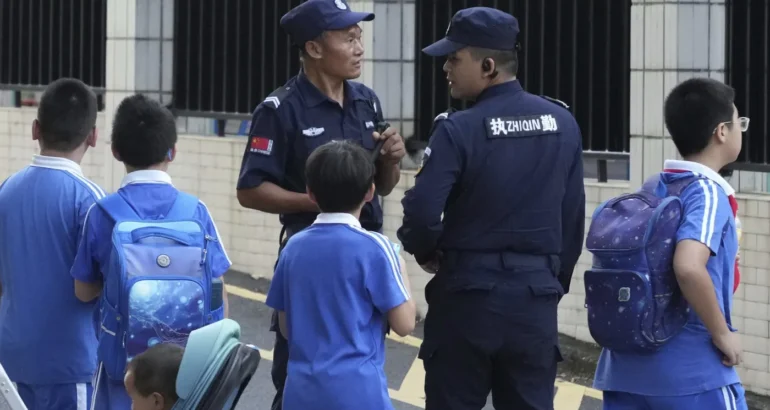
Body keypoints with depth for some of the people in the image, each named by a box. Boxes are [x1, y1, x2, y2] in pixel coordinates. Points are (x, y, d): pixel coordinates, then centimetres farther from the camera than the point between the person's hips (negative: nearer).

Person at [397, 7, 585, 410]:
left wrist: (426, 253, 3)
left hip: (467, 296, -4)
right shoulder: (562, 123, 4)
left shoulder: (459, 129, -12)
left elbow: (421, 213, -18)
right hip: (535, 298, 4)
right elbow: (573, 216, 8)